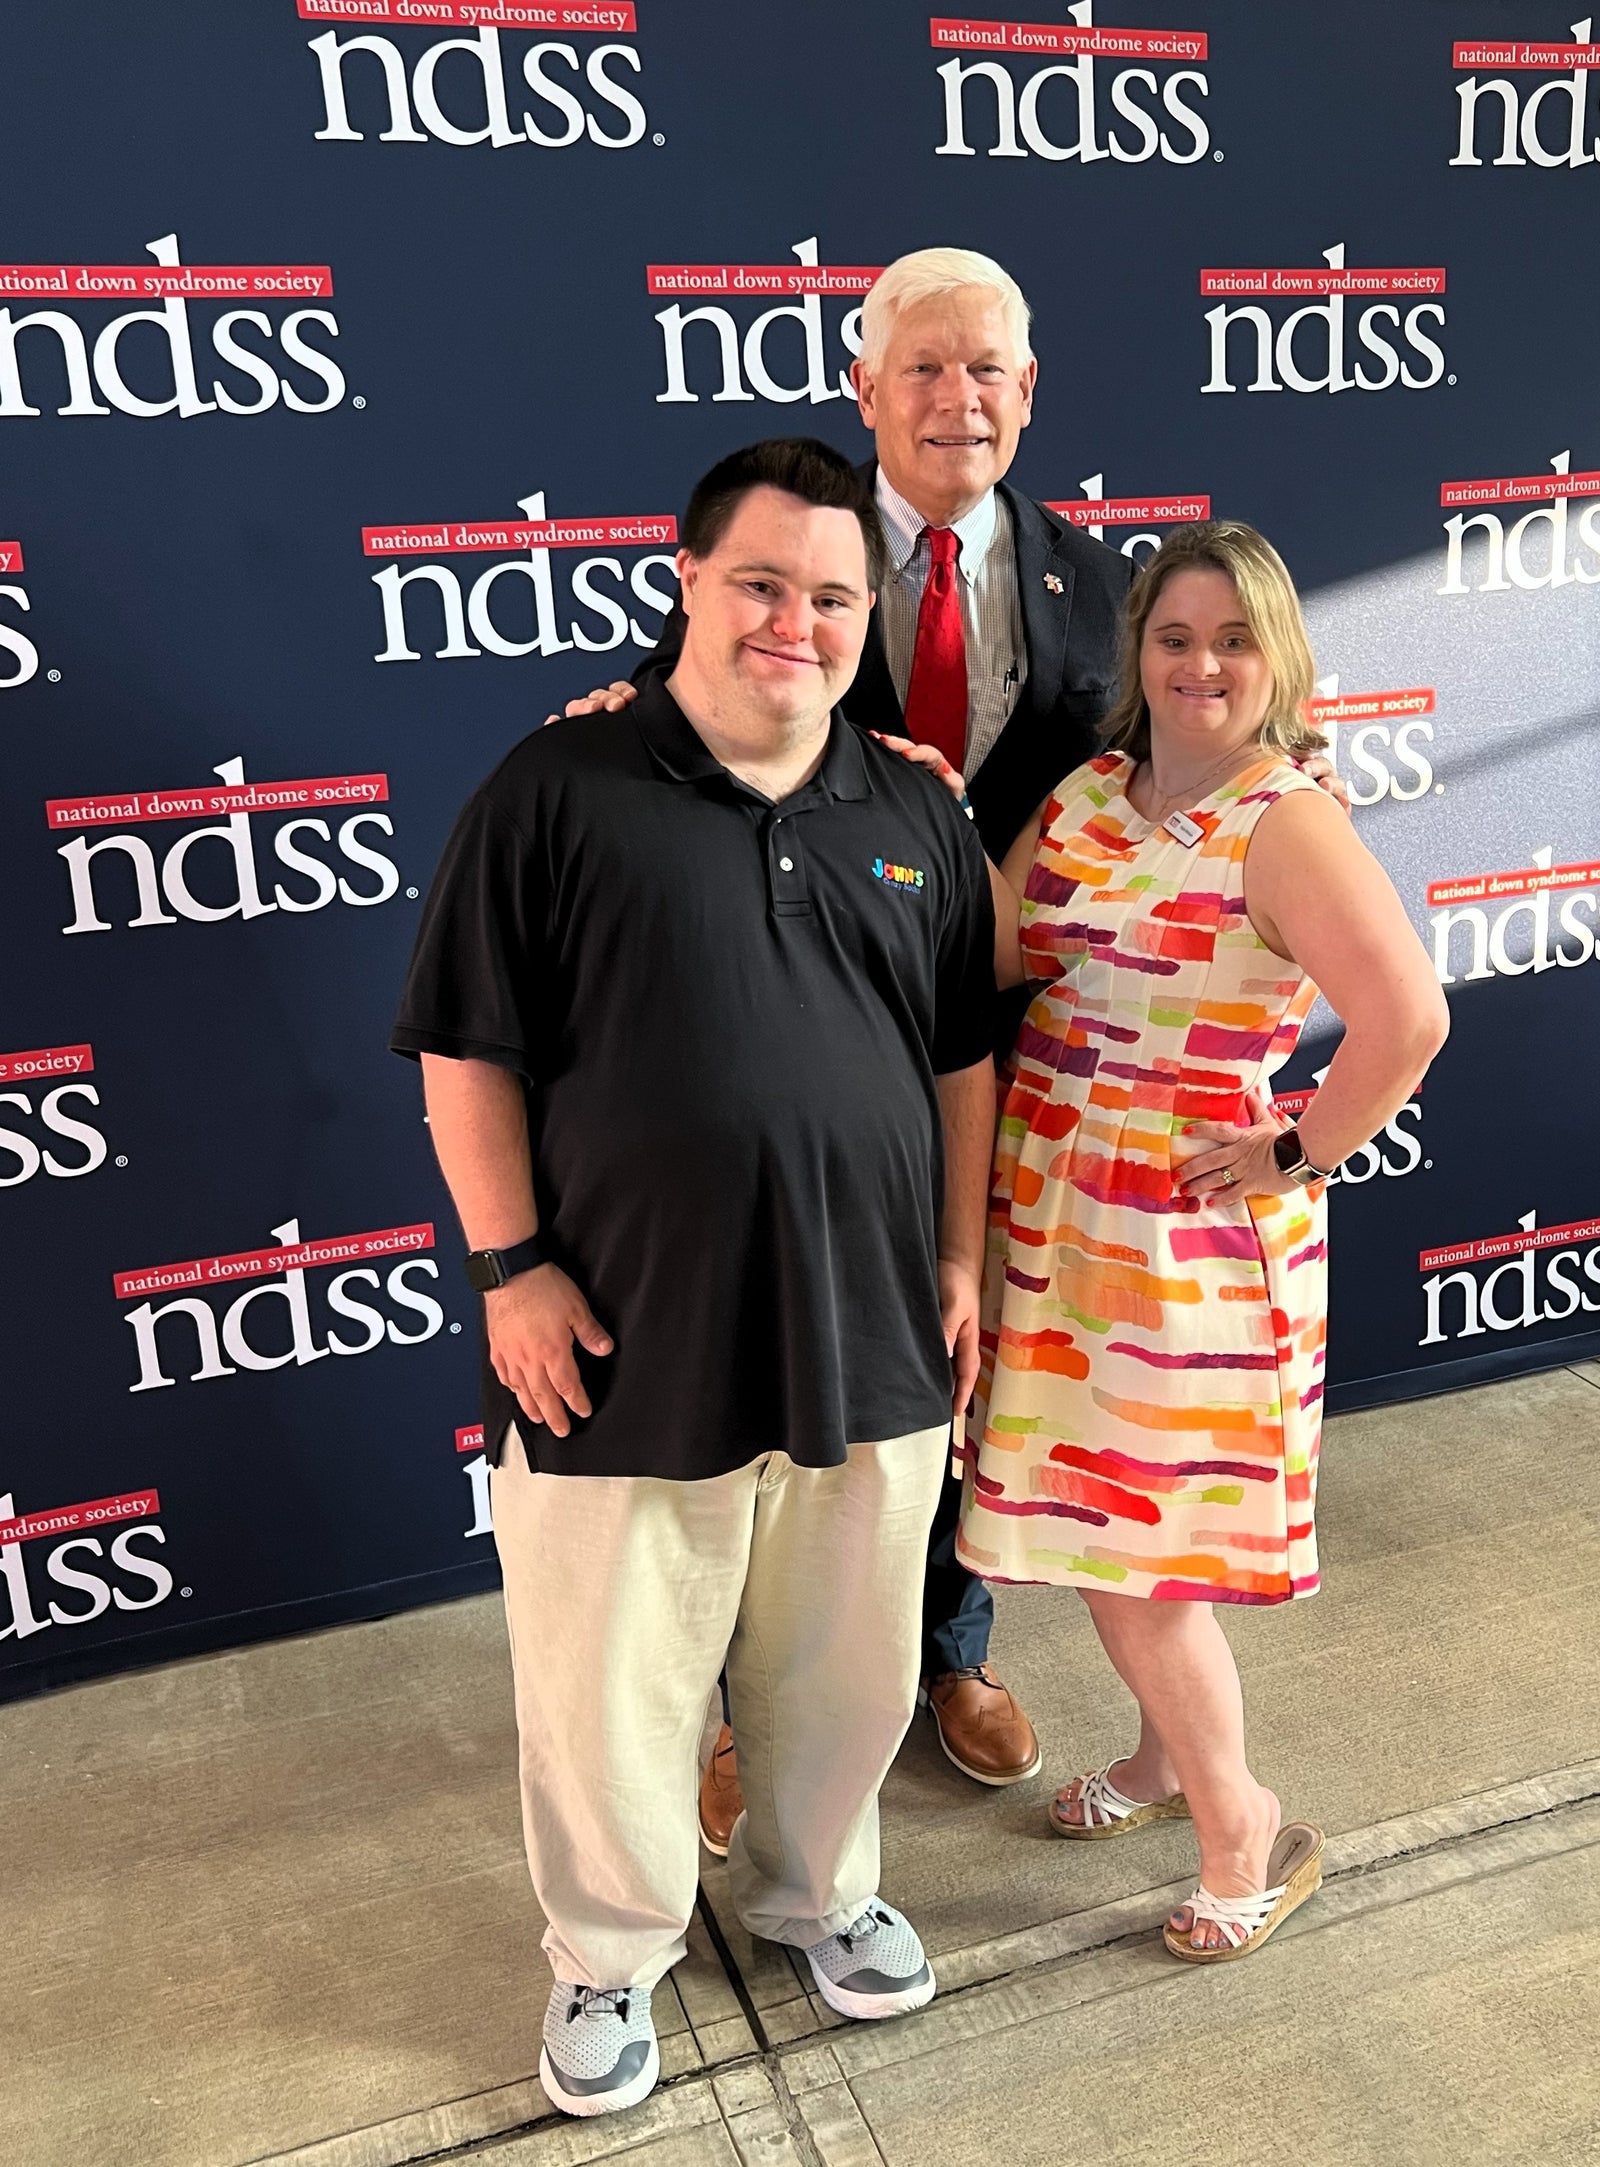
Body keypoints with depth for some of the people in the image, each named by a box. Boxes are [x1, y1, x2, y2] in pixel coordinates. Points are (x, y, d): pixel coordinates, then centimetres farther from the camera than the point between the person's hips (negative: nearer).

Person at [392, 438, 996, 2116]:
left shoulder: (915, 818, 7)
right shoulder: (558, 794, -6)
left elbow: (962, 1059, 12)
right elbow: (467, 1053, -5)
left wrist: (960, 1257, 9)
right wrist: (513, 1266, -9)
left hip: (869, 1341, 4)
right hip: (626, 1346, -3)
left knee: (845, 1666, 20)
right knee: (614, 1685, 13)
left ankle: (814, 1888, 49)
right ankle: (608, 1955, 41)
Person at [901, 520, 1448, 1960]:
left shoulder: (1287, 824, -15)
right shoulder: (1083, 794, 6)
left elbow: (1408, 1018, -23)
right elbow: (989, 958, -1)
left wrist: (1296, 1156, -16)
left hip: (1193, 1230, -7)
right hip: (1055, 1212, 7)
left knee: (1134, 1541, 2)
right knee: (1094, 1513, 18)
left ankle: (1242, 1829, 26)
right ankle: (1174, 1749, 44)